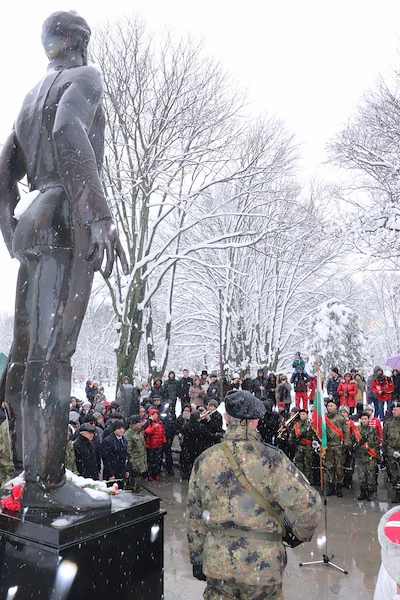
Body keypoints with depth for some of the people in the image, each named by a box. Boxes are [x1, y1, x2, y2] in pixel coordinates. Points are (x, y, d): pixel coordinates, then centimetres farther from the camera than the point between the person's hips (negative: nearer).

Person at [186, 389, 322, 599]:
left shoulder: (205, 460, -4)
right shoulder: (271, 460, -15)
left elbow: (194, 519, 4)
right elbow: (307, 504, -21)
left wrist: (197, 560, 17)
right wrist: (302, 533, 1)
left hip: (217, 562, 3)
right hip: (262, 565, -2)